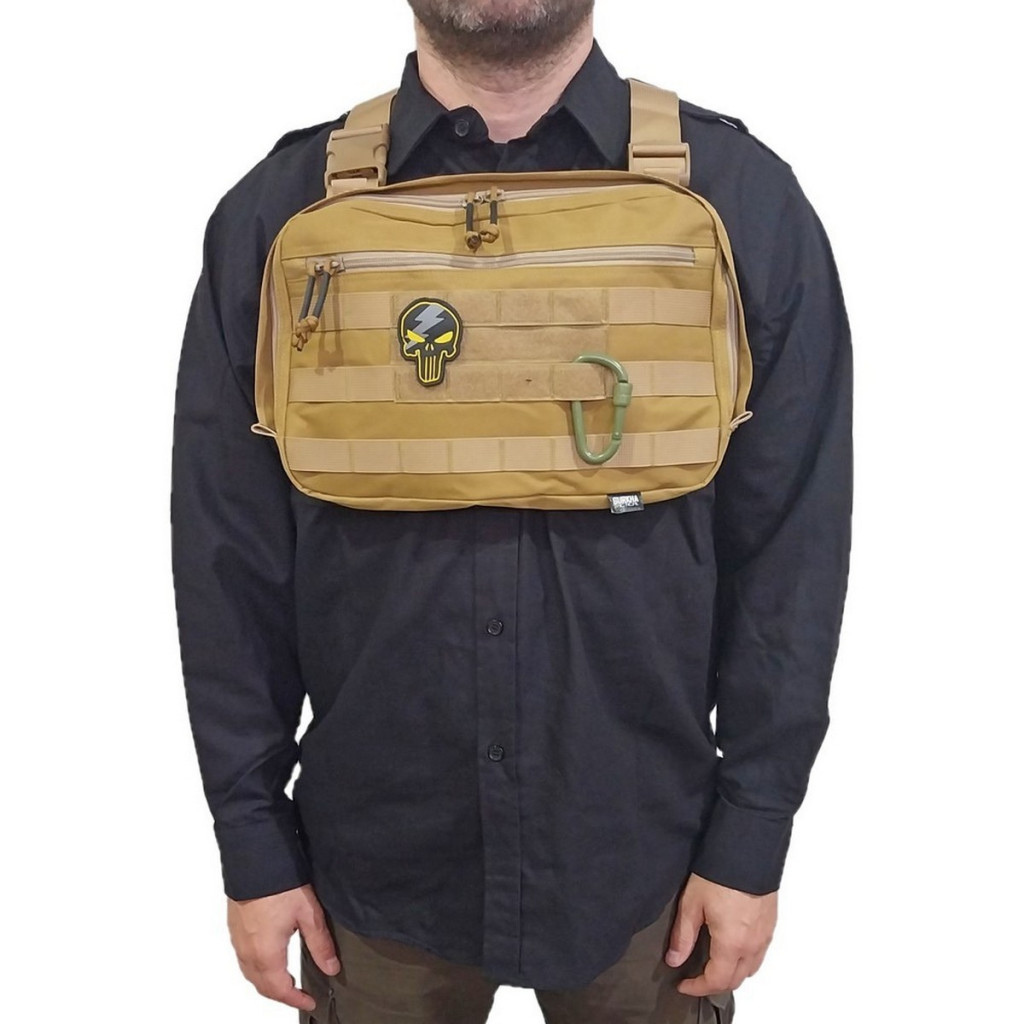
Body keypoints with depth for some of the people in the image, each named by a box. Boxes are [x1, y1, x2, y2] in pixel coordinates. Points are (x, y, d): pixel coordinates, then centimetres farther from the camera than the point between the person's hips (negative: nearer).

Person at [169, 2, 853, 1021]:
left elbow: (791, 548, -5)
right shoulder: (277, 213, -5)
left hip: (644, 857, 0)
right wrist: (254, 842, 1)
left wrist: (752, 837, -3)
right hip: (377, 860, 1)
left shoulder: (743, 200, -7)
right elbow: (230, 557, -2)